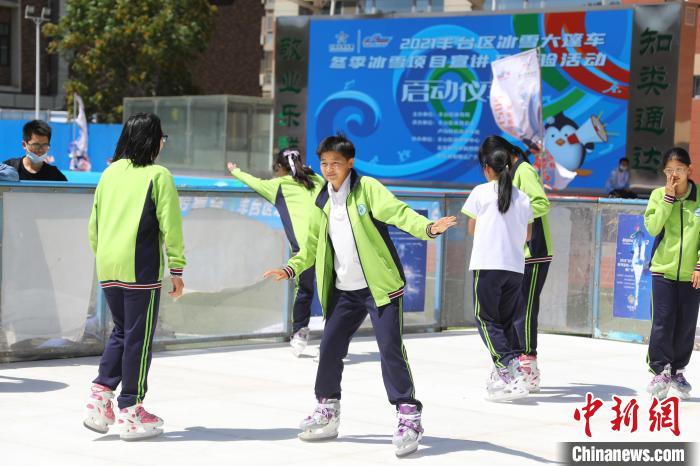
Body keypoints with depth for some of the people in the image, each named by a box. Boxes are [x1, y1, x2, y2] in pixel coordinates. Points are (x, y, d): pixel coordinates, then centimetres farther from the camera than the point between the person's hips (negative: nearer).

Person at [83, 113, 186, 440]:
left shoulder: (110, 173, 11)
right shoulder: (158, 175, -6)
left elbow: (94, 223, 15)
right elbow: (170, 225, -9)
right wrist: (177, 269, -3)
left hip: (107, 267, 6)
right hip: (140, 268, -6)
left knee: (121, 332, 20)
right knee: (139, 337, 3)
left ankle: (100, 395, 8)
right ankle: (130, 412, 8)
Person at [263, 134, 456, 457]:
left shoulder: (366, 188, -8)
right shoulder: (322, 202, 11)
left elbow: (397, 212, -22)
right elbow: (313, 245, 21)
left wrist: (427, 228, -40)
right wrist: (291, 269, 9)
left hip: (380, 285, -6)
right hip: (344, 291, 6)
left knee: (391, 348, -12)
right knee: (330, 347, 8)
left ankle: (409, 418, -6)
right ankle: (327, 413, 24)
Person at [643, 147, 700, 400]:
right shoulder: (658, 195, 2)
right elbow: (652, 227, -11)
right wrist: (668, 198, -13)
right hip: (663, 270, 0)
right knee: (663, 323, -5)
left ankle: (677, 370, 21)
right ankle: (659, 371, 4)